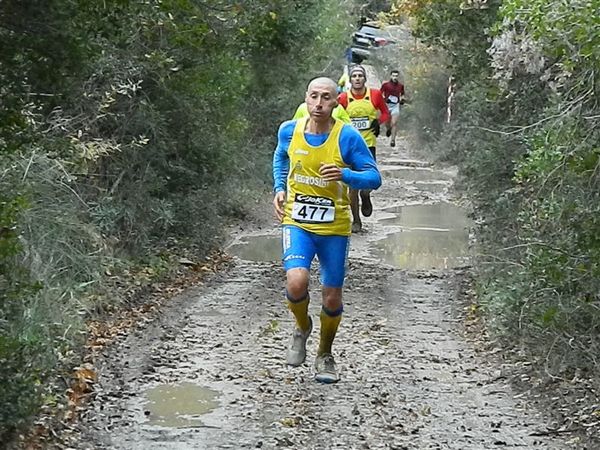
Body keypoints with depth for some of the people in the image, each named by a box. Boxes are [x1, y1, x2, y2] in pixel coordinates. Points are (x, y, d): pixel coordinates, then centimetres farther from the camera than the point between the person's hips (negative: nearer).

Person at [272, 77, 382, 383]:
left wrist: (344, 175, -26)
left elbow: (374, 177, -8)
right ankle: (302, 327, 12)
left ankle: (325, 355, 33)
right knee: (296, 282, -23)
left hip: (335, 228, 0)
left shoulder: (348, 137, -11)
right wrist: (279, 189, 6)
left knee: (332, 297, 6)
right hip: (297, 223, 0)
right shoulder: (289, 131, -3)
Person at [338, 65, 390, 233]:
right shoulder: (343, 98, -2)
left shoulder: (375, 95, 0)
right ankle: (356, 221, 14)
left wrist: (379, 121, -7)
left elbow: (386, 113, 11)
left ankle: (365, 197, 23)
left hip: (368, 144, 0)